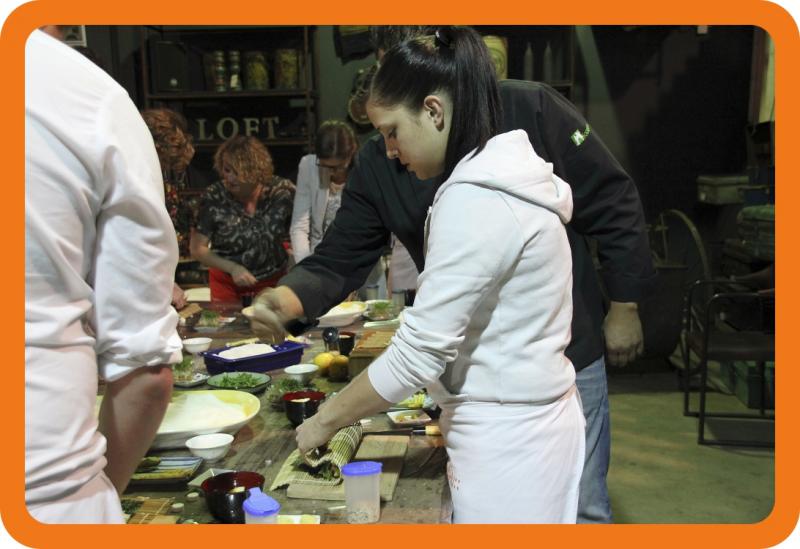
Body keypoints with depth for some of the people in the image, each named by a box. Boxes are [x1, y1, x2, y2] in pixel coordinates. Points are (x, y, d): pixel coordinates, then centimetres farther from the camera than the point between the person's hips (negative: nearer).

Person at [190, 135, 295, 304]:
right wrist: (233, 268, -20)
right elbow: (197, 248, -10)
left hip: (273, 281, 1)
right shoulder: (214, 197, -15)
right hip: (228, 284, -1)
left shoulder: (281, 191, -13)